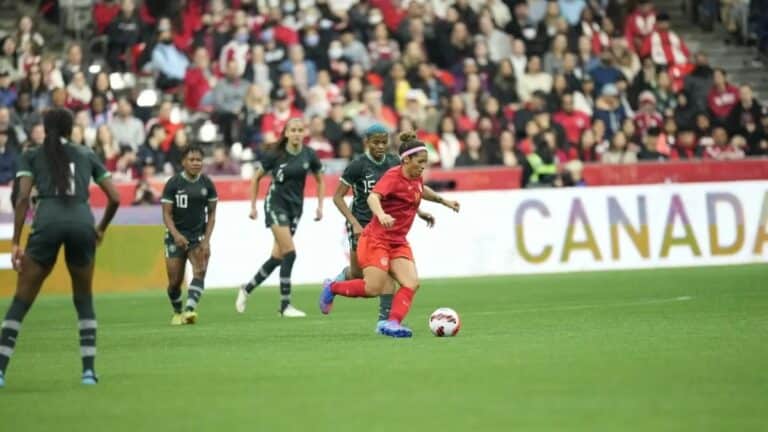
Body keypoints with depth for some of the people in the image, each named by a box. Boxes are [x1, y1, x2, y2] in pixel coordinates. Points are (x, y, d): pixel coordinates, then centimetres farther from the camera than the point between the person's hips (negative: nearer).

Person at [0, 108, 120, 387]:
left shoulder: (31, 156, 16)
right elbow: (114, 198, 17)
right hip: (82, 223, 2)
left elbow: (23, 197, 3)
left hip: (47, 223, -2)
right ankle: (89, 370, 9)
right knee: (84, 300, 18)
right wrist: (101, 229, 32)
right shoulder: (87, 156, 22)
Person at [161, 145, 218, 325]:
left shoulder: (207, 183, 0)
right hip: (177, 237, -1)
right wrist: (176, 234, -24)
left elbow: (212, 213, 5)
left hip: (199, 235, 1)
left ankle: (190, 310, -34)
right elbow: (167, 214, -7)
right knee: (175, 281, 0)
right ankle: (177, 312, 25)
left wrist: (207, 239, -6)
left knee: (200, 271, -23)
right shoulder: (173, 183, -7)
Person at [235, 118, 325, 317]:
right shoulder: (276, 155, -9)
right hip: (276, 204, -4)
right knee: (289, 253, -16)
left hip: (295, 207, 4)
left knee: (278, 257, 5)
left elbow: (320, 180, 13)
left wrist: (320, 205, 4)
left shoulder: (309, 155, -2)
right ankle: (285, 305, -10)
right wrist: (253, 206, 2)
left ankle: (247, 289, 24)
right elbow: (256, 178, 3)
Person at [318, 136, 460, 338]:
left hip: (398, 243, 8)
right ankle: (332, 288, 9)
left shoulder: (416, 178, 9)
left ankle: (392, 323, -18)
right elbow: (373, 197, -33)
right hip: (377, 239, -8)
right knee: (374, 288, -14)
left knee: (411, 283, -13)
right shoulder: (393, 176, -15)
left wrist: (442, 200, 36)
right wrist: (381, 215, -52)